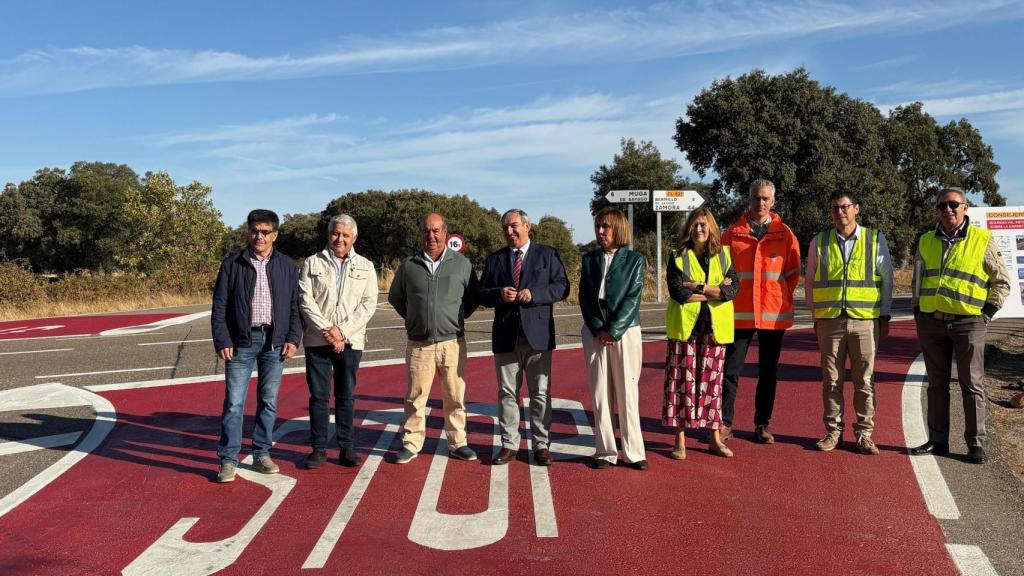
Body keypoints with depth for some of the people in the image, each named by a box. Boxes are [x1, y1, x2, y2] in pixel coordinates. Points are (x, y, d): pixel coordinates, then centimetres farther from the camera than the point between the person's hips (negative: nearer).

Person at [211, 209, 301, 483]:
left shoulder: (287, 266, 7)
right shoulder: (232, 263, 2)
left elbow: (295, 306, 8)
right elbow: (219, 306, 1)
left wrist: (293, 338, -2)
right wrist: (222, 341, -6)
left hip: (274, 342, 2)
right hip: (241, 341, -2)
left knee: (268, 401, 9)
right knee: (234, 402, -2)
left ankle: (262, 455, 21)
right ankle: (228, 460, 7)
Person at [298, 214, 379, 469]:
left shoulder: (365, 267, 8)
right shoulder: (312, 263, 6)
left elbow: (369, 304, -1)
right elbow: (305, 300, -2)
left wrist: (343, 331, -11)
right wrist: (326, 329, -13)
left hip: (350, 341, 1)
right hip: (317, 339, 0)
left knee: (346, 396, 6)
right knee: (318, 395, 3)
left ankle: (347, 448, 13)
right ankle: (318, 448, 12)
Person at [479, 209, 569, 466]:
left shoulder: (548, 255, 5)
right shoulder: (494, 259, 11)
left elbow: (562, 286, -3)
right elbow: (482, 294, 10)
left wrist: (534, 294, -17)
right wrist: (499, 294, -12)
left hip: (538, 334, -2)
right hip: (506, 336, 2)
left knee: (540, 393, 3)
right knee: (507, 393, 7)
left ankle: (541, 445, 12)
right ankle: (509, 445, 15)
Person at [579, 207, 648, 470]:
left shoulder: (634, 259, 2)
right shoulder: (589, 259, 10)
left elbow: (632, 298, -5)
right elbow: (584, 297, 5)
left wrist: (613, 330, -12)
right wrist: (598, 330, -7)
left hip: (625, 331, -3)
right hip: (595, 333, 3)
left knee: (628, 393, -2)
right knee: (600, 394, 3)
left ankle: (634, 452, 5)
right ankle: (605, 451, 11)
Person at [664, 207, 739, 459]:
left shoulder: (723, 255, 7)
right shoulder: (678, 257, 1)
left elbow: (733, 288, -6)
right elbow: (678, 292, -11)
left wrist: (699, 287, -14)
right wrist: (715, 291, -9)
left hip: (715, 327, 2)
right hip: (685, 326, -2)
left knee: (712, 381, 7)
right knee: (682, 381, -1)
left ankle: (715, 437, 18)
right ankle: (680, 440, 8)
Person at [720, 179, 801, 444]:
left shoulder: (784, 234, 3)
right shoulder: (733, 232, 2)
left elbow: (793, 272, 7)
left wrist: (780, 298, 2)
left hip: (774, 314, 1)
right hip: (739, 313, -1)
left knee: (769, 372, 9)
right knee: (730, 370, 0)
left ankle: (762, 425, 19)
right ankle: (724, 423, 10)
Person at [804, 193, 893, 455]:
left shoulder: (875, 240, 6)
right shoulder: (819, 242, 8)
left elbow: (886, 279, 9)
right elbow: (810, 280, 14)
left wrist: (885, 316, 6)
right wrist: (816, 314, 10)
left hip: (865, 319, -1)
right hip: (829, 320, 1)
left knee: (864, 381, 3)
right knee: (831, 380, 5)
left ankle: (864, 433, 13)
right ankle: (833, 431, 15)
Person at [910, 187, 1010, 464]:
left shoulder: (982, 240, -2)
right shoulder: (926, 241, 9)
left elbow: (1002, 282, 3)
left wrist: (987, 313, -4)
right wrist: (918, 312, 10)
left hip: (968, 324, -4)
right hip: (931, 323, 4)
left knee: (972, 385, 2)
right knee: (937, 384, 11)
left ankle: (976, 443, 11)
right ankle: (937, 440, 19)